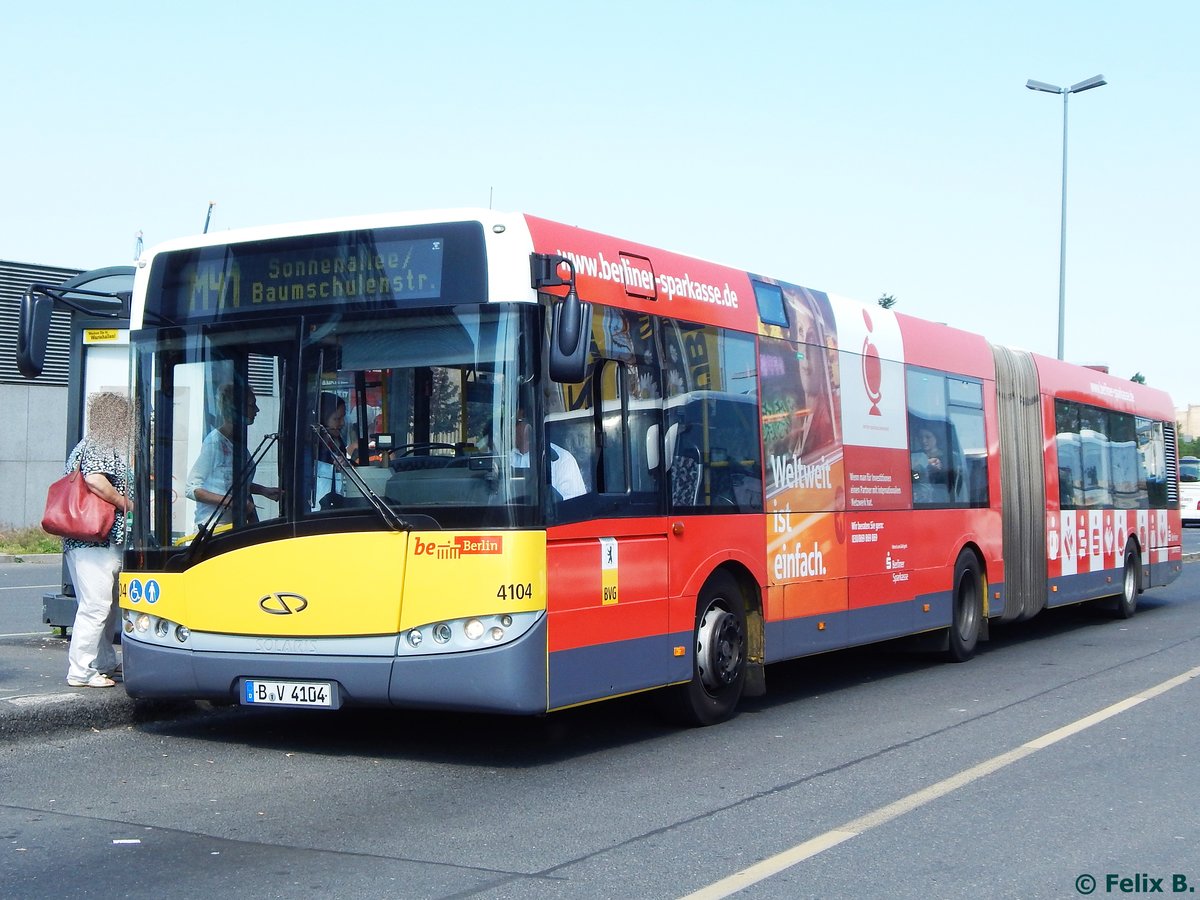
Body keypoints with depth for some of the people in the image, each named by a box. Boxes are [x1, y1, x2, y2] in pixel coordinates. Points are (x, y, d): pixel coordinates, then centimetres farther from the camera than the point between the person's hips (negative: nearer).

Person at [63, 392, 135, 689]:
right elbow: (96, 481, -27)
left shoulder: (86, 447, 21)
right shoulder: (100, 448, -12)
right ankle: (80, 671, -7)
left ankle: (105, 664, 25)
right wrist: (126, 503, -15)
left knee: (108, 605, 17)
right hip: (94, 541, -11)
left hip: (104, 541, 11)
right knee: (95, 605, -10)